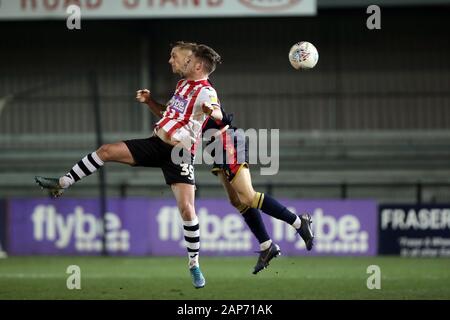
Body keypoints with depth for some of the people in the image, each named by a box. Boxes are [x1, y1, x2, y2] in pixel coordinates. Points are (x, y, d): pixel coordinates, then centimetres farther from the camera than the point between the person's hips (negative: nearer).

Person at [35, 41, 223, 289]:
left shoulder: (205, 92, -14)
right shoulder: (183, 85, 14)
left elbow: (218, 115, -37)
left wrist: (212, 111, -60)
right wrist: (149, 101, 14)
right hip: (157, 144, 7)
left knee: (187, 210, -14)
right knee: (107, 151, -5)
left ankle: (194, 264, 2)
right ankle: (62, 184, 6)